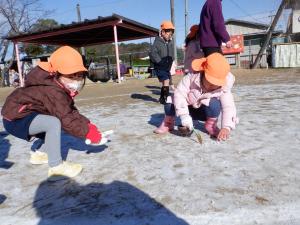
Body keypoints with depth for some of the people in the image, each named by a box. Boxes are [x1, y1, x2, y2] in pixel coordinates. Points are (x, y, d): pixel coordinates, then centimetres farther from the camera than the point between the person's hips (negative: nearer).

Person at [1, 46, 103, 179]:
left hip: (25, 115, 10)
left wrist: (88, 125, -11)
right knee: (54, 123, -31)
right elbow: (66, 120, -32)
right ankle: (56, 166, -23)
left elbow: (72, 112, 1)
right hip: (15, 119, -10)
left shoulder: (62, 89, 3)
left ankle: (41, 154, 28)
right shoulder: (53, 92, -29)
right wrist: (87, 132, -26)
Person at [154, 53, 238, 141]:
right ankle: (168, 122, 2)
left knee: (214, 103, -34)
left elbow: (228, 107, -31)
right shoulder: (191, 78, -27)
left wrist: (226, 127, -47)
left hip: (205, 113, 0)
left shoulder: (223, 88, -23)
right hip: (188, 108, 1)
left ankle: (211, 125, -5)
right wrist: (184, 116, -39)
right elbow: (179, 94, -30)